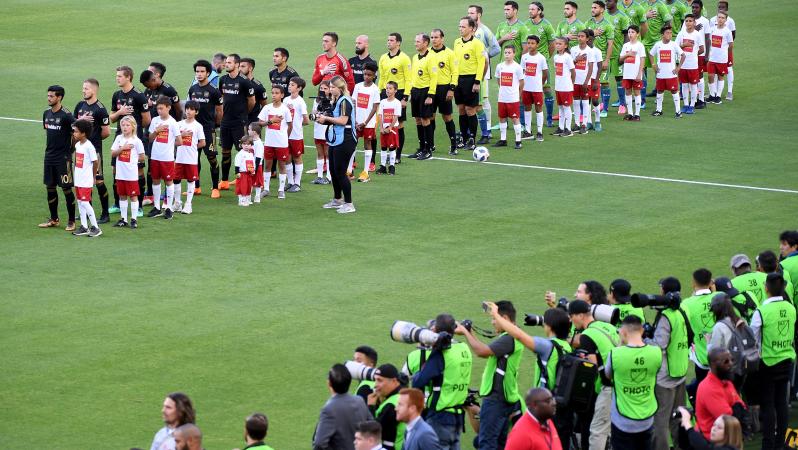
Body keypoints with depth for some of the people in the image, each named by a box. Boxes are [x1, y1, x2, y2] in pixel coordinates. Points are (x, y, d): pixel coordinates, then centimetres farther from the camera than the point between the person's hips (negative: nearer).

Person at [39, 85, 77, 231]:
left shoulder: (66, 115, -14)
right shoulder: (46, 113, 8)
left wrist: (69, 148, -11)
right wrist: (53, 143, 12)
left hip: (63, 158, -7)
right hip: (49, 156, 7)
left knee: (66, 188, -3)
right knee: (50, 187, 11)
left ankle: (71, 221, 4)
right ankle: (54, 219, 23)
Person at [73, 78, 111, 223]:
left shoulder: (100, 109, -13)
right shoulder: (80, 105, 9)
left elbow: (106, 132, -12)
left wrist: (94, 139, 4)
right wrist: (81, 120, -6)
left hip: (94, 150, -7)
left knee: (99, 181, -4)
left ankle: (105, 214, 1)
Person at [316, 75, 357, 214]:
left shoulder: (344, 101, -15)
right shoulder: (336, 101, 14)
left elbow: (343, 120, -23)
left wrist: (327, 118, -14)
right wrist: (324, 120, 5)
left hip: (345, 140, -10)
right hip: (336, 140, 10)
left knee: (340, 172, -7)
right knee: (333, 170, 17)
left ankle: (349, 204, -1)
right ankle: (337, 200, 31)